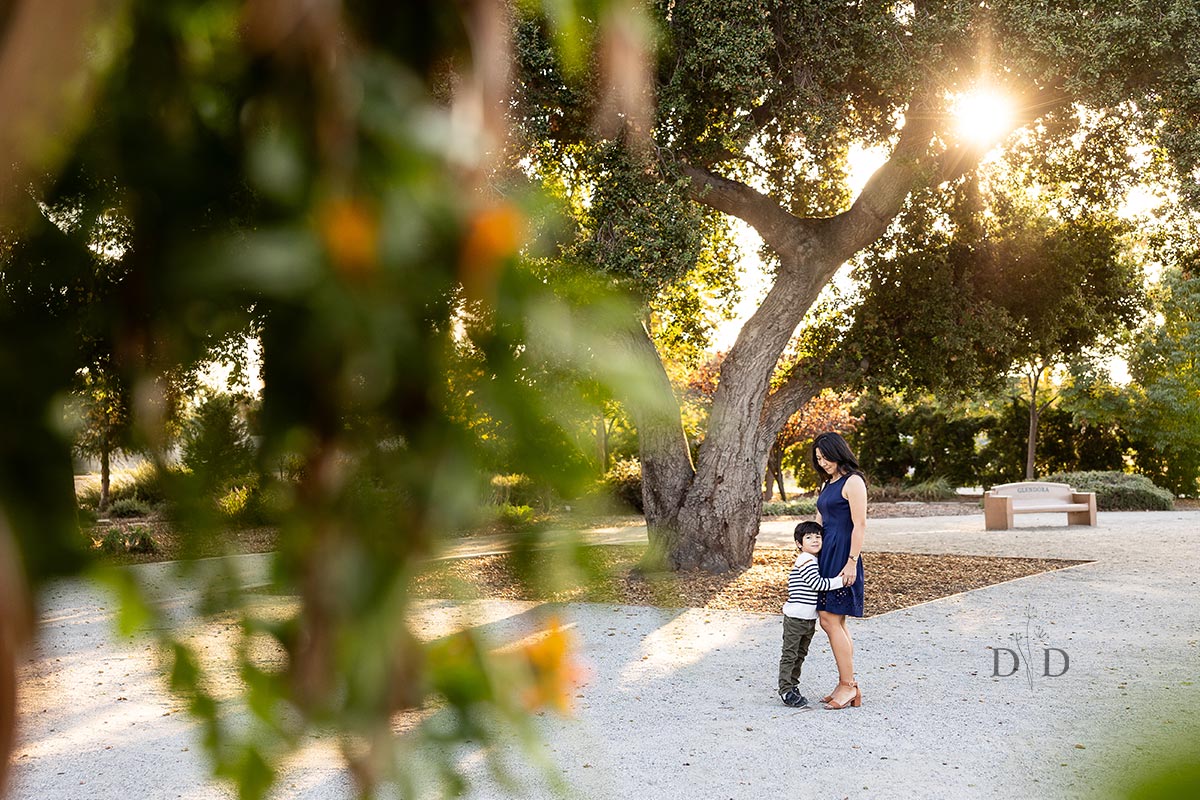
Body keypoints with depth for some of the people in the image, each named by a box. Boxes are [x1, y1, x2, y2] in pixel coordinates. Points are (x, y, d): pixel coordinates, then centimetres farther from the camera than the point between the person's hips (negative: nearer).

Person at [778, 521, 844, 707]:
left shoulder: (814, 561, 14)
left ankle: (793, 686, 25)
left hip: (809, 619, 10)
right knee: (789, 655, -3)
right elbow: (817, 584, -21)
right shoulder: (806, 561, -16)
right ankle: (786, 690, 1)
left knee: (800, 655, 16)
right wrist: (840, 580, -17)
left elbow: (818, 585, 21)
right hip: (795, 617, -10)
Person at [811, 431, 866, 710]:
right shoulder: (828, 484, 18)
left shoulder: (853, 482, -9)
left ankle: (847, 685, -4)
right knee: (836, 621, 8)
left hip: (842, 557, -9)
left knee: (830, 619, -11)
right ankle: (850, 686, 13)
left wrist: (852, 563, -19)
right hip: (826, 556, 9)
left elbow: (860, 525, -15)